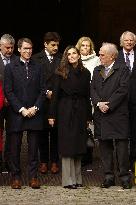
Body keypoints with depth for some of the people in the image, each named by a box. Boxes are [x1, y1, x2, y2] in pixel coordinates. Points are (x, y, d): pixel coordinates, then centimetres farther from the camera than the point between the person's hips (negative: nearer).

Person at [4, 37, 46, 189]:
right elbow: (8, 92, -3)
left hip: (34, 114, 2)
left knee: (33, 147, 3)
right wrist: (21, 109, -11)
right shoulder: (10, 68, 2)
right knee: (15, 147, 2)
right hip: (16, 114, -2)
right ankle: (16, 177, 9)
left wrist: (35, 108, -6)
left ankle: (33, 176, 8)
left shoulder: (37, 68, 11)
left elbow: (42, 90, 8)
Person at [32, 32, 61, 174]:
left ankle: (54, 161, 12)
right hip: (42, 101, -1)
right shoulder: (36, 59, 1)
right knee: (43, 132, 5)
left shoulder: (61, 59, 5)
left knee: (55, 132, 4)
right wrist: (46, 92, -10)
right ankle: (43, 161, 14)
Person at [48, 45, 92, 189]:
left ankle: (77, 178, 15)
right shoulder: (61, 73, -1)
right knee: (67, 146, -3)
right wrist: (52, 115, -7)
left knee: (79, 145, 7)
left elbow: (87, 95, 9)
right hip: (66, 111, -3)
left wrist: (89, 116, 6)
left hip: (80, 111, 3)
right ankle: (68, 180, 0)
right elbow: (55, 94, -2)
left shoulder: (85, 73, 8)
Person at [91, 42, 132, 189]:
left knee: (121, 145, -4)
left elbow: (123, 90, -10)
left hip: (118, 115, -5)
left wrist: (108, 105, -14)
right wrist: (98, 103, -9)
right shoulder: (97, 71, 16)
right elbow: (93, 89, 9)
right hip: (101, 115, 5)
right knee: (104, 145, 7)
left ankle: (124, 177, 1)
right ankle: (108, 176, 13)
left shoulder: (122, 70, -1)